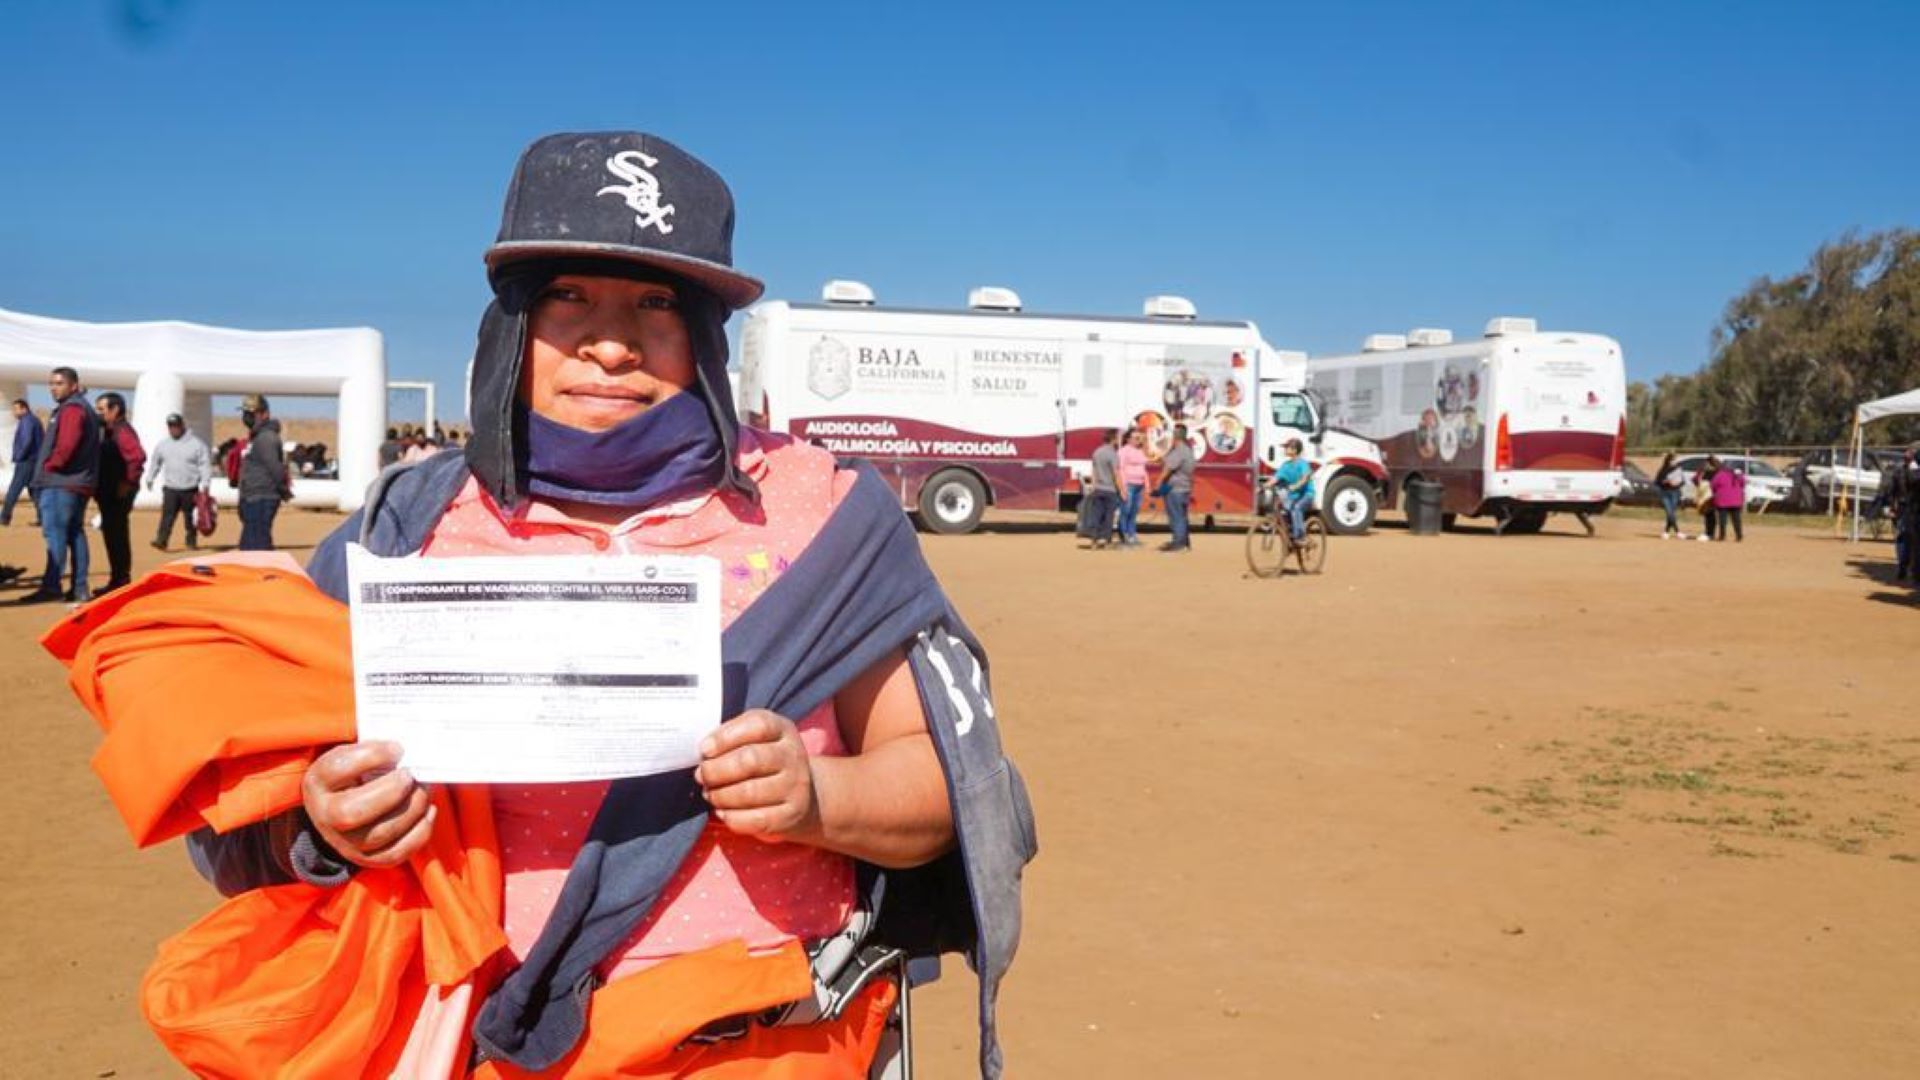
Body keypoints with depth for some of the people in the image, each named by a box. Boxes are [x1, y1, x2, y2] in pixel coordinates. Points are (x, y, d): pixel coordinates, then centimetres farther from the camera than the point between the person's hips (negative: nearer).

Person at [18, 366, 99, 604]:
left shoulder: (71, 409, -11)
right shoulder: (84, 407, 21)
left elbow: (66, 445, -24)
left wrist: (49, 465, -10)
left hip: (61, 482, -10)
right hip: (78, 483, 10)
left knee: (55, 534, -10)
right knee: (75, 534, 9)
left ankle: (51, 587, -12)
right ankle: (80, 588, 10)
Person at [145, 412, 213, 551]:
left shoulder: (196, 444, -4)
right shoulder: (162, 444, 9)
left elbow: (205, 465, -6)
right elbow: (155, 463, 20)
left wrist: (204, 484, -12)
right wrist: (150, 478, 18)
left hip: (190, 489, -2)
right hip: (170, 489, 2)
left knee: (190, 517, 7)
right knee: (167, 515, -8)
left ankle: (191, 542, 17)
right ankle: (161, 541, -13)